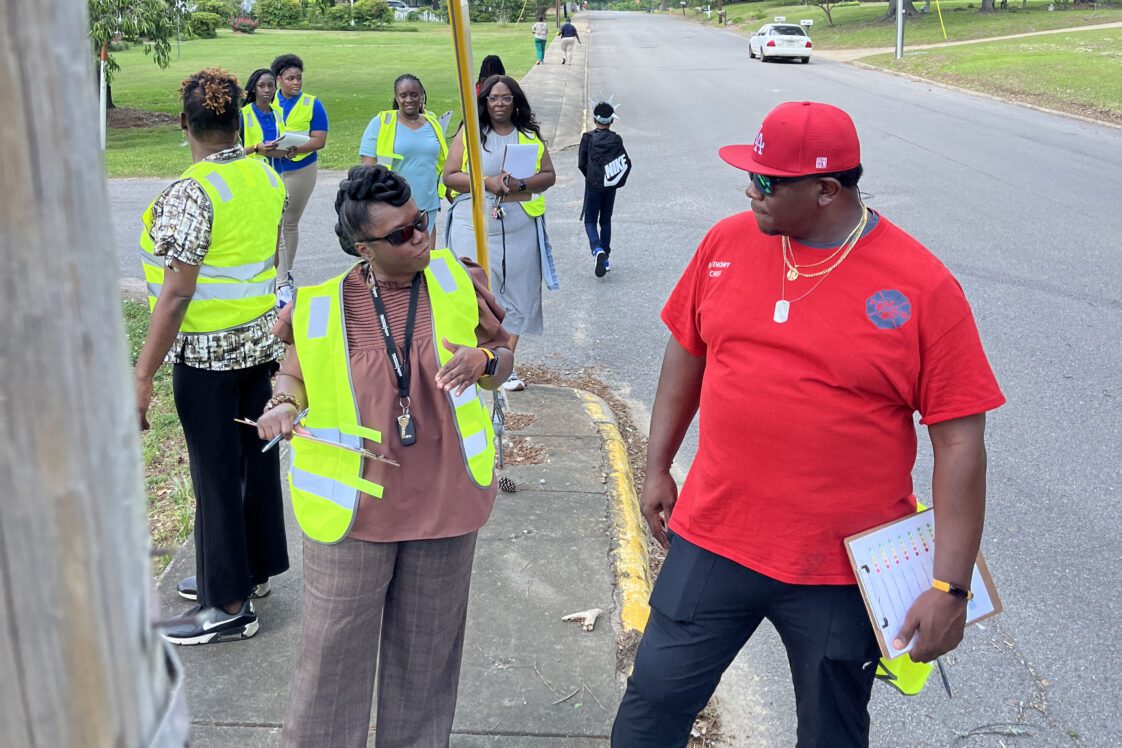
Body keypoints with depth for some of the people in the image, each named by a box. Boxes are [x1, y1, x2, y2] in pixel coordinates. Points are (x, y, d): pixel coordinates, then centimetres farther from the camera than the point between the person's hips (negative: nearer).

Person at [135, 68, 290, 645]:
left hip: (206, 350, -7)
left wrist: (143, 376, -18)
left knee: (216, 473, 4)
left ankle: (229, 605, 17)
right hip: (262, 340, 8)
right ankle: (252, 568, 36)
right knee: (255, 455, 18)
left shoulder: (190, 194, -20)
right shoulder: (268, 177, 3)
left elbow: (177, 293, -23)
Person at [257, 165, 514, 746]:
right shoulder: (324, 307, -7)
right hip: (354, 504, -2)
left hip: (444, 499, 2)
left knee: (428, 645, 18)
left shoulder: (455, 283, -3)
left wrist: (482, 360, -17)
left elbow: (502, 355, 6)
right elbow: (295, 373, 7)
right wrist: (284, 405, -15)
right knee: (335, 649, 9)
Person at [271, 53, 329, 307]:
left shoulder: (312, 105, 0)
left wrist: (294, 149, -23)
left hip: (300, 169, 0)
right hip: (270, 170, 0)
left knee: (291, 223, 10)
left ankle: (284, 274, 23)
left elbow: (319, 140, -7)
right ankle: (282, 281, 1)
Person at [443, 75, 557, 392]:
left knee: (516, 296, 4)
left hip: (520, 230, 2)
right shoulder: (468, 134, 5)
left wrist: (520, 184, -12)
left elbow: (549, 175, 7)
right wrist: (486, 182, -15)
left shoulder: (530, 136, 10)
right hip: (474, 229, -2)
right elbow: (449, 176, 0)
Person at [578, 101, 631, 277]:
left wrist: (590, 176, 9)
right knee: (606, 221, 15)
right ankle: (605, 258, 17)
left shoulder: (588, 137, -8)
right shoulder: (616, 140, -2)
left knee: (590, 221, 5)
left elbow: (581, 164, -9)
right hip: (610, 187, 3)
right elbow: (626, 164, -4)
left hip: (593, 186, -3)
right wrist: (619, 181, 10)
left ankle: (597, 249, -22)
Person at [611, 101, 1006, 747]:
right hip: (714, 541, 3)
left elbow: (960, 440, -12)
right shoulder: (728, 242, -2)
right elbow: (687, 351, 11)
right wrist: (658, 468, 12)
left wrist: (951, 587, -13)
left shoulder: (922, 285, -14)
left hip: (845, 567, -2)